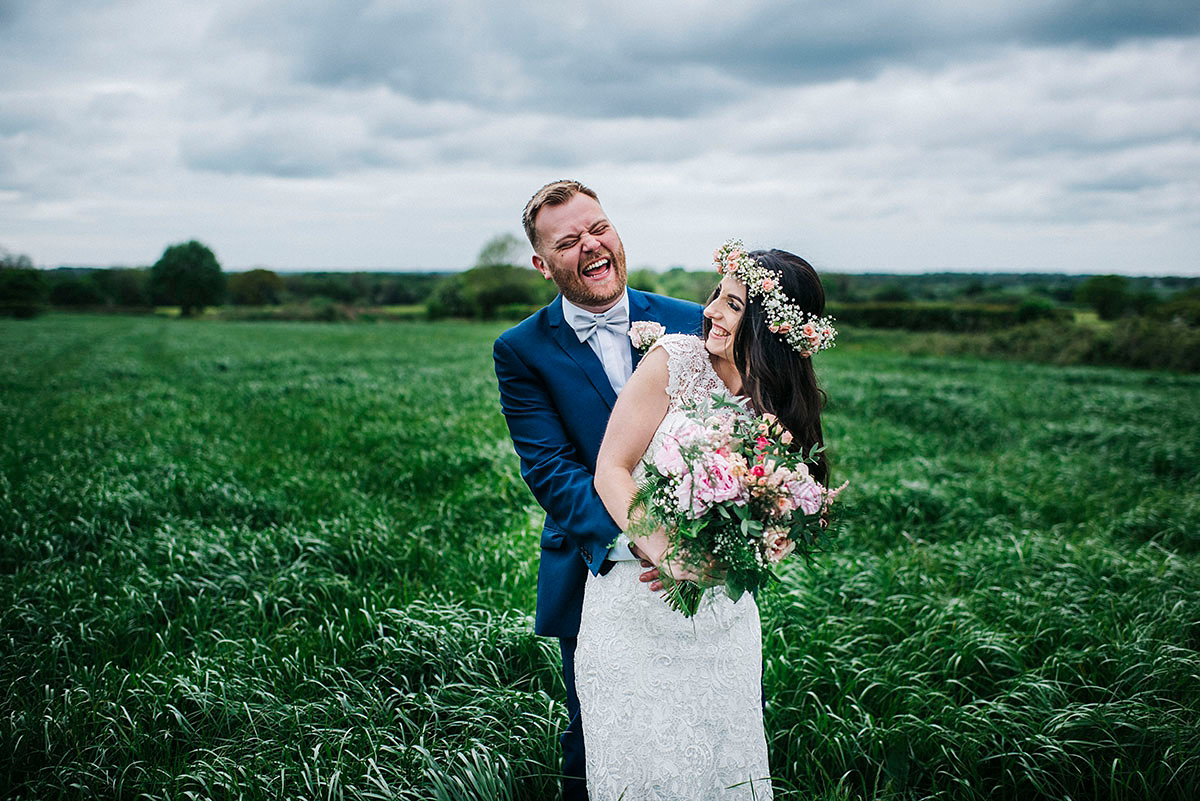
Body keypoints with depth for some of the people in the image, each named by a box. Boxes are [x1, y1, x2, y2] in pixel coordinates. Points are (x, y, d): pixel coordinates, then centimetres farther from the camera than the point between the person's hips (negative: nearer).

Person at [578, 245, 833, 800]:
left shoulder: (787, 402, -1)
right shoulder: (675, 360, -10)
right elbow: (611, 468, -11)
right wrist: (658, 546, -26)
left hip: (719, 604, 2)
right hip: (637, 593, -2)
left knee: (724, 754, 8)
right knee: (637, 750, 5)